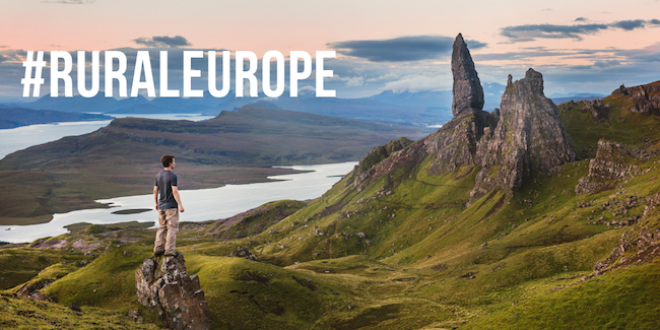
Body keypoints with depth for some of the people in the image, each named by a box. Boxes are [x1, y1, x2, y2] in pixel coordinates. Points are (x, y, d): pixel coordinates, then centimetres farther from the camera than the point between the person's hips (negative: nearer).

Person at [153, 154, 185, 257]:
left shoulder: (158, 175, 7)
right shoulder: (172, 176, -15)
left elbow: (155, 191, 11)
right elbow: (175, 192, -20)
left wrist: (156, 204, 22)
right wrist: (180, 205, -16)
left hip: (161, 206, 7)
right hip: (171, 206, -7)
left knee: (162, 228, 13)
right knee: (172, 228, -2)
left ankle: (158, 250, 11)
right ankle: (169, 251, -4)